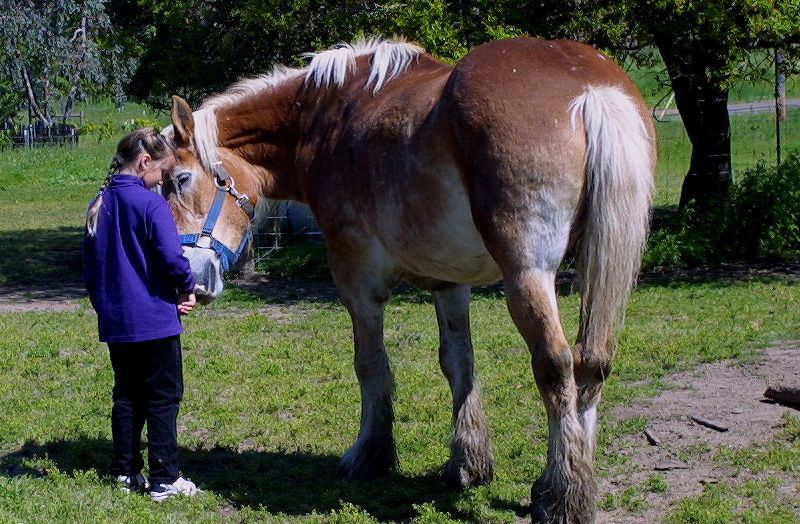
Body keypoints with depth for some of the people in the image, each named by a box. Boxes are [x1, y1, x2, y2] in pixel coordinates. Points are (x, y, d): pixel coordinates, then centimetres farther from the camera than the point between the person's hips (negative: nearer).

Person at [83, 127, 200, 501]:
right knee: (163, 399, 3)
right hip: (154, 319, -7)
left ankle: (125, 472, 21)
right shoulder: (152, 205, -15)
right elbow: (172, 258, -22)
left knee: (126, 396, 17)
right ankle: (164, 480, 5)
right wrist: (187, 289, -4)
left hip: (114, 322, 7)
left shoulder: (99, 205, 7)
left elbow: (90, 264, 14)